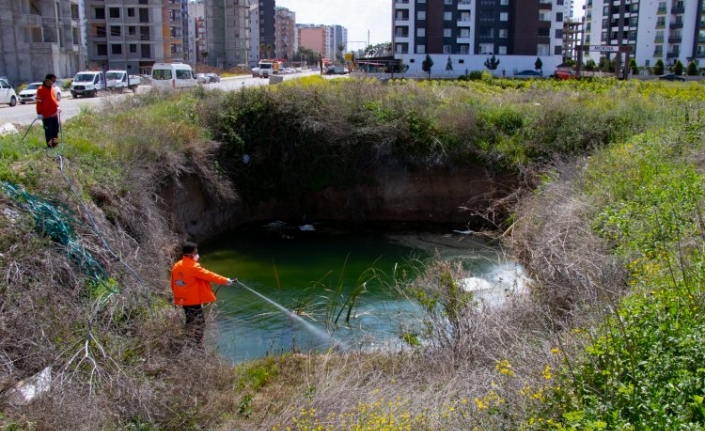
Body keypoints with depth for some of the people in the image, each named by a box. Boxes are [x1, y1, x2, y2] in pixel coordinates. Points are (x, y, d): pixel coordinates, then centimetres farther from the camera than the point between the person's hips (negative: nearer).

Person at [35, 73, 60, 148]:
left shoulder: (53, 89, 13)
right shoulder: (41, 89, -11)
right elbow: (39, 102, -13)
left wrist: (57, 107, 14)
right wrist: (39, 113, -16)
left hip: (54, 114, 8)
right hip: (46, 115, -7)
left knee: (55, 129, 12)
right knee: (48, 130, -2)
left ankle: (55, 143, 24)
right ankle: (49, 144, 3)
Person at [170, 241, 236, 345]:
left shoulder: (176, 266, 6)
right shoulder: (193, 267, -20)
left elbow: (174, 284, 13)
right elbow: (208, 275, -20)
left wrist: (178, 297, 23)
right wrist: (225, 281, -17)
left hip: (184, 300, 9)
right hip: (193, 301, -9)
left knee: (191, 323, 19)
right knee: (199, 324, -1)